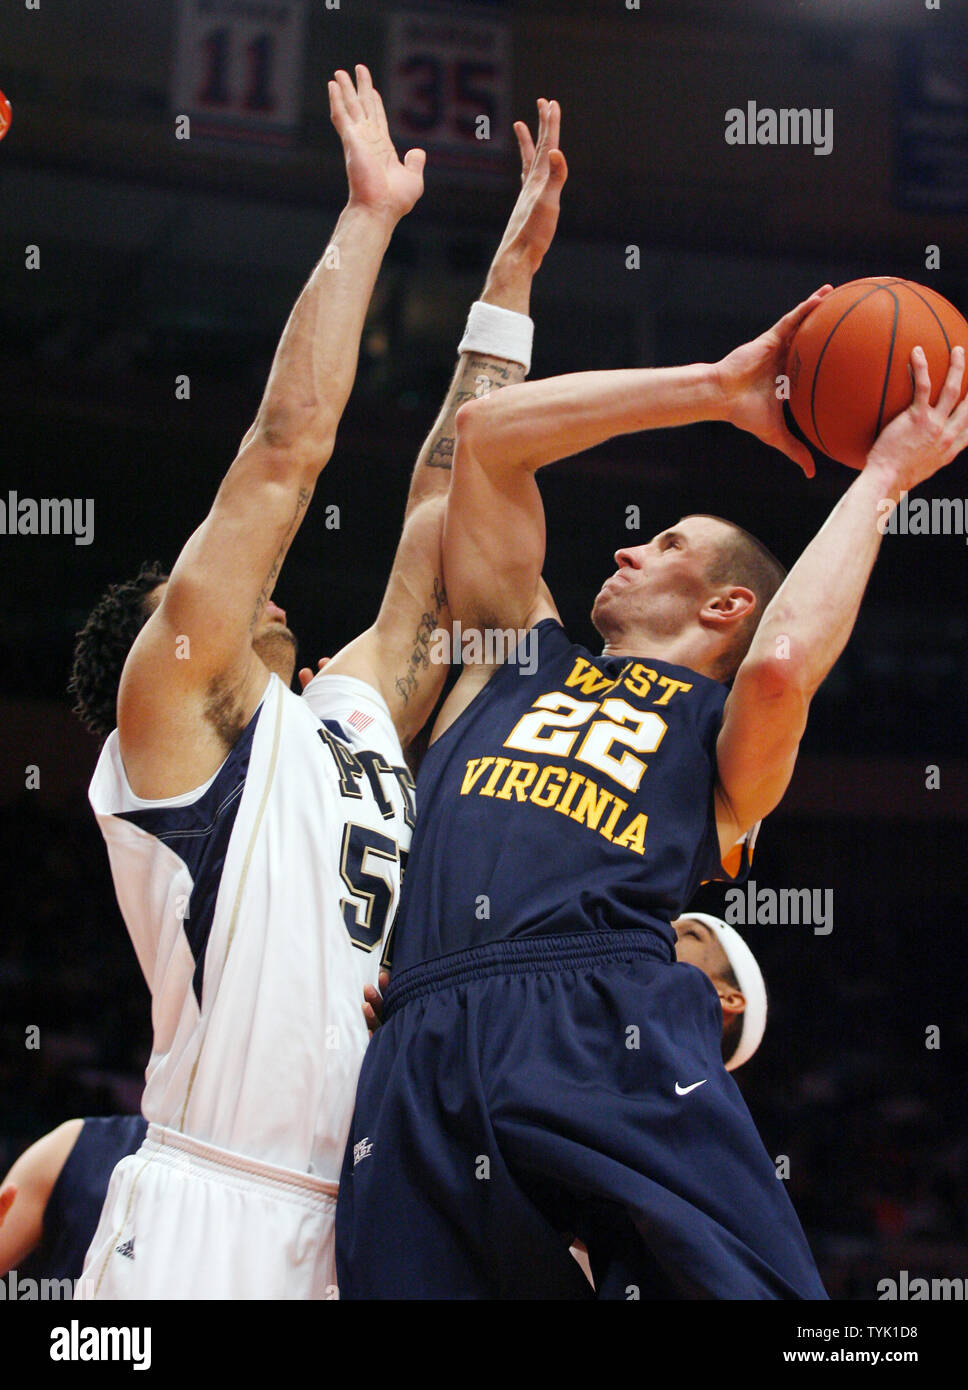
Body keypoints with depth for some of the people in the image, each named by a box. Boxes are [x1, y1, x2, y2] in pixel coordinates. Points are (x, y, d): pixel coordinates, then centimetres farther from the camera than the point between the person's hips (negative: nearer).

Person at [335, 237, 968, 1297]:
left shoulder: (728, 740, 23)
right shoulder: (523, 655, 33)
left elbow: (781, 662, -3)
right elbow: (486, 434, 29)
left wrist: (882, 481, 12)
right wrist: (717, 390, 31)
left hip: (607, 1031, -3)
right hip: (426, 1062, 3)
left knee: (733, 1286, -23)